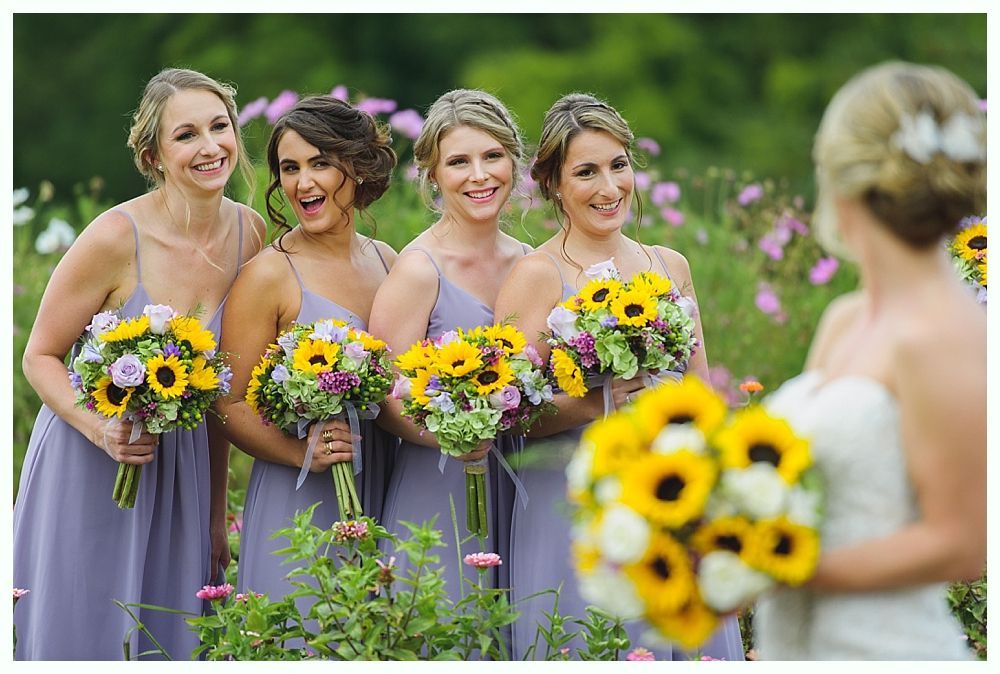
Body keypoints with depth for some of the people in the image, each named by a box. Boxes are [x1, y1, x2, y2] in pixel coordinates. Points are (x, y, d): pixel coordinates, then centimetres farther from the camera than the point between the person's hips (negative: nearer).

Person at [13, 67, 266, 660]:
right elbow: (41, 356, -9)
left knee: (174, 643, 12)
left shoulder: (250, 234, -4)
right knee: (84, 635, 4)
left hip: (182, 471, 5)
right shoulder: (115, 238, -19)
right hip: (87, 472, -4)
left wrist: (217, 510, 9)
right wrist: (102, 430, -27)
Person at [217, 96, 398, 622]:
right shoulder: (268, 276, -8)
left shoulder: (386, 261, 8)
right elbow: (231, 405, -9)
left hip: (384, 495, 5)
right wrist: (302, 452, -24)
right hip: (298, 502, -5)